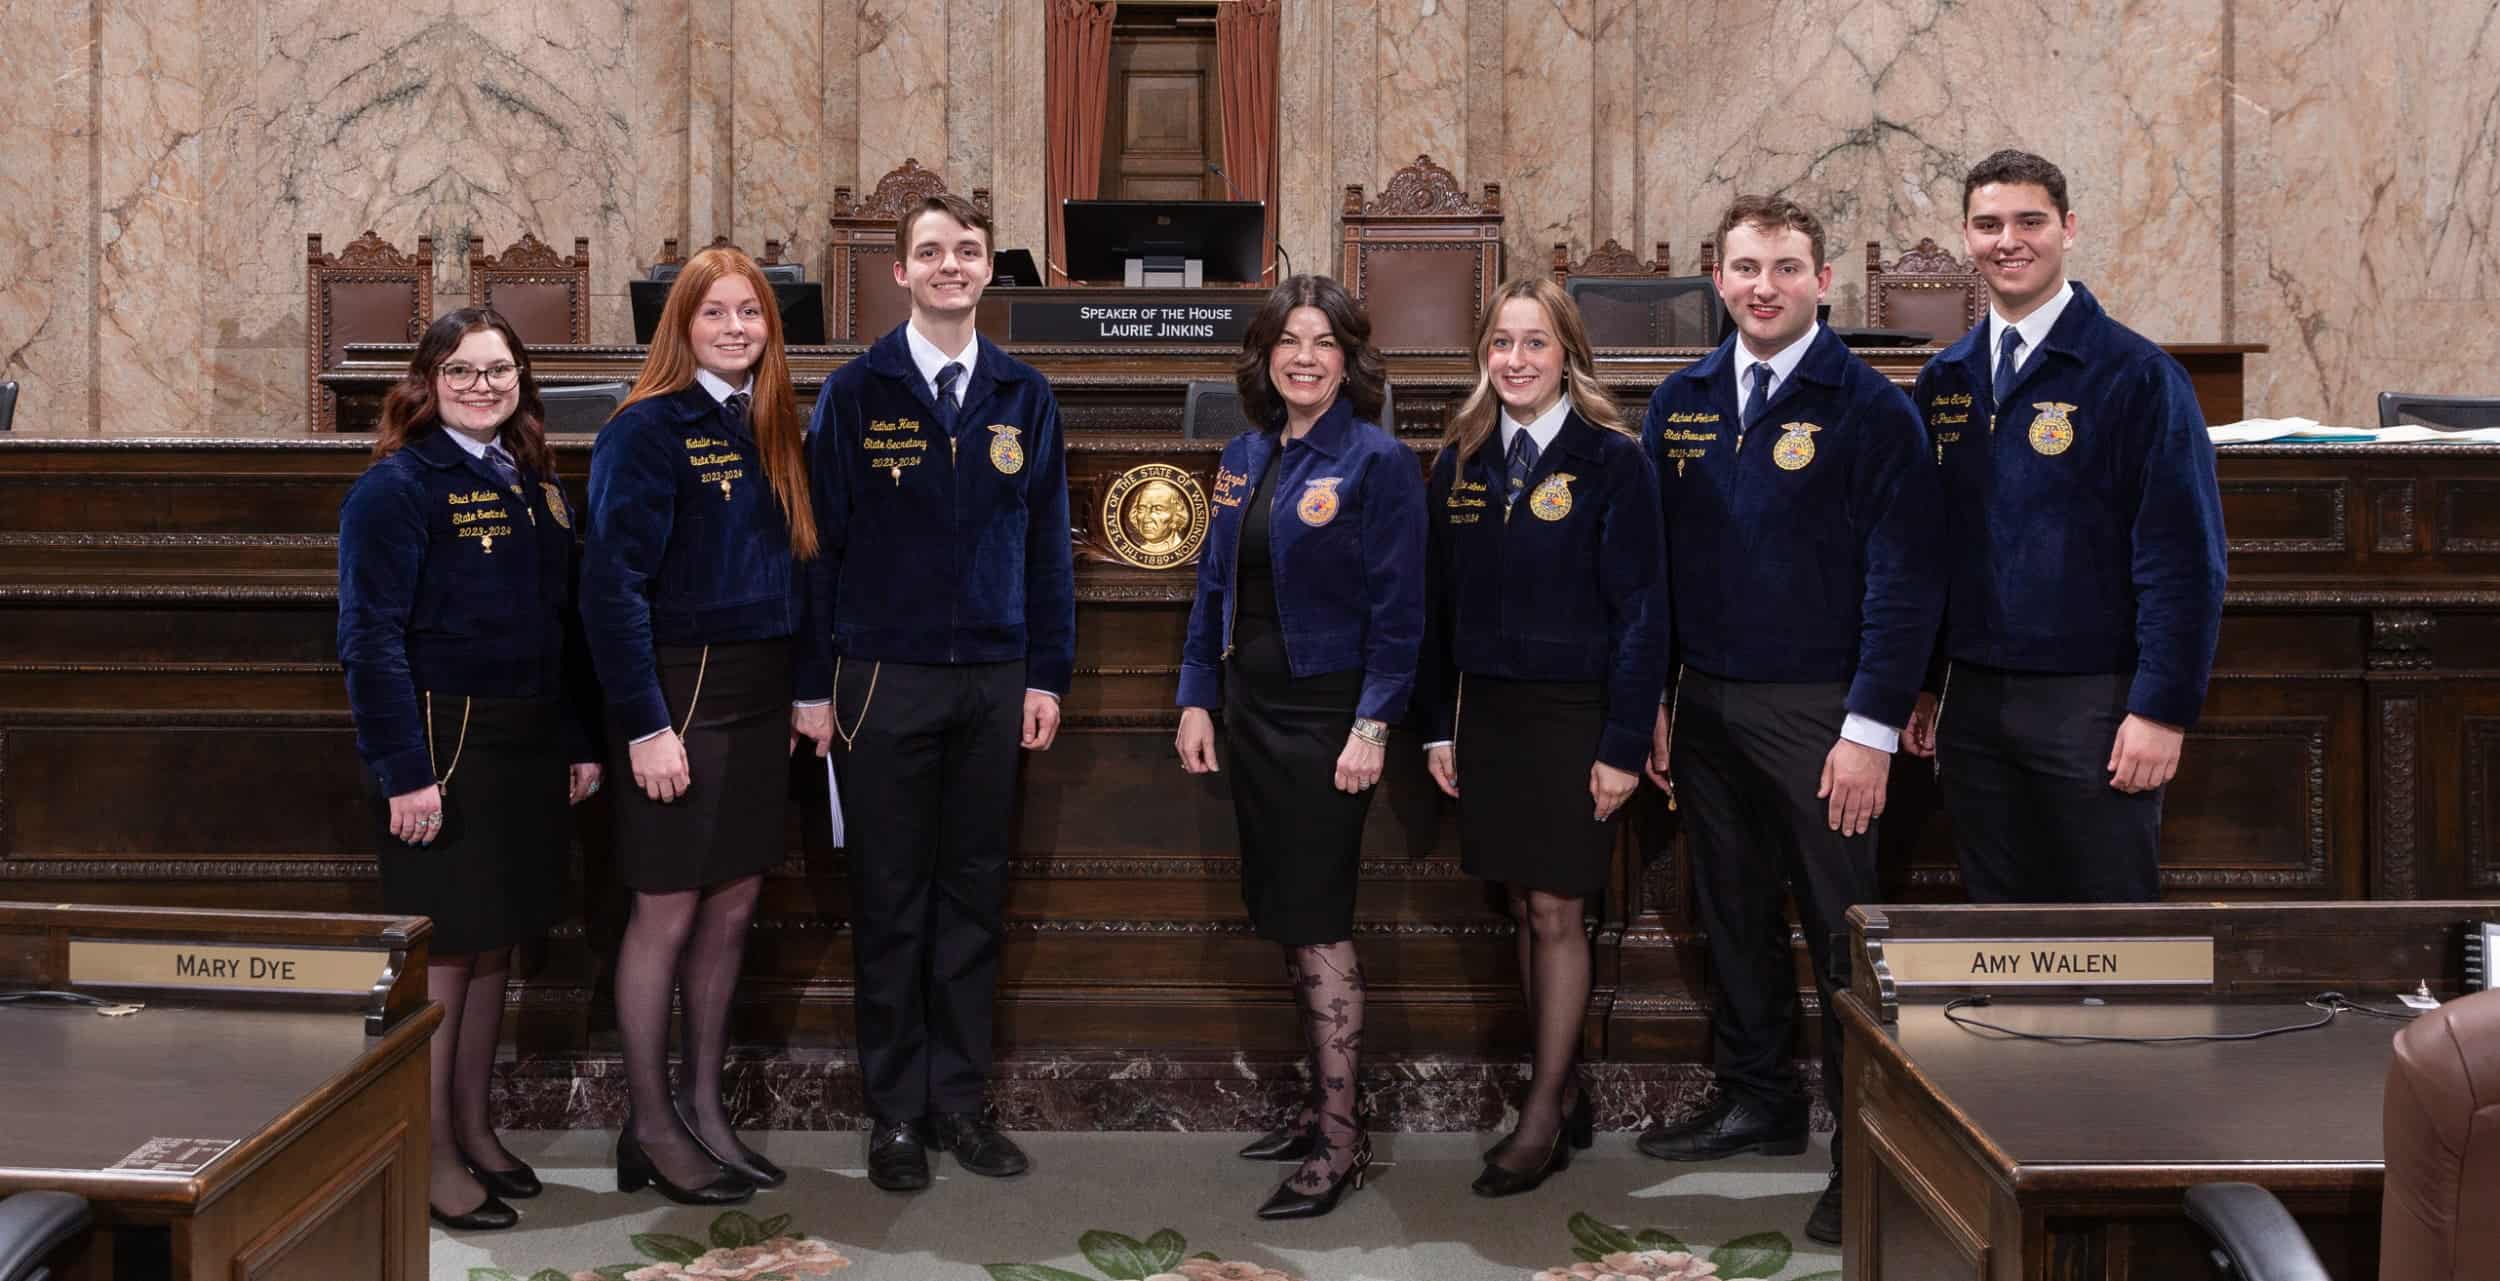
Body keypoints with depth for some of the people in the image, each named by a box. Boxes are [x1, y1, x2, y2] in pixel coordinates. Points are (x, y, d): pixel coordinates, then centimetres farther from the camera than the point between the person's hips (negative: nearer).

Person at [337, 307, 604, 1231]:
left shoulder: (536, 485, 11)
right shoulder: (397, 486, -10)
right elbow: (371, 636, -16)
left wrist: (581, 740, 9)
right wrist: (405, 771, -20)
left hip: (531, 743, 7)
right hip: (443, 743, -7)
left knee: (497, 940, 14)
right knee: (443, 946, 1)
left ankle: (474, 1126, 28)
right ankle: (432, 1156, 12)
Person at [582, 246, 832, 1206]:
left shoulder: (770, 427, 11)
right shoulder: (649, 429, -11)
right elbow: (613, 585, -15)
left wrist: (810, 690, 9)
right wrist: (644, 725, -19)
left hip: (759, 694, 7)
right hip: (683, 692, -7)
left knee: (732, 908, 12)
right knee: (668, 913, 1)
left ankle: (704, 1107, 25)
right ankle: (649, 1128, 14)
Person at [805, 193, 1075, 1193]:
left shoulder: (1024, 397, 7)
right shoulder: (855, 394, 0)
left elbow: (1048, 544, 9)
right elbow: (820, 541, -1)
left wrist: (1047, 676, 4)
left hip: (993, 684, 3)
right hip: (887, 681, -2)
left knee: (974, 896, 9)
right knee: (891, 902, 5)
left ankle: (961, 1097, 20)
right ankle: (895, 1109, 16)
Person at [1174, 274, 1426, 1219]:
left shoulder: (1376, 460, -10)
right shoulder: (1245, 456, 10)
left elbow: (1398, 609, -13)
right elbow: (1215, 585, 14)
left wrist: (1373, 727, -18)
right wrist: (1198, 699, 7)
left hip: (1326, 716, -7)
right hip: (1251, 709, 7)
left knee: (1318, 926, -5)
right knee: (1281, 920, 13)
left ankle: (1341, 1142, 4)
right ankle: (1322, 1102, 26)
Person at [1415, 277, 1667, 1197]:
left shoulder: (1612, 459, -7)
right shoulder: (1460, 463, 7)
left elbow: (1640, 612, -9)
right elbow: (1439, 603, 10)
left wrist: (1624, 745, -13)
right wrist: (1439, 728, 6)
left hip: (1575, 715, -5)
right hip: (1487, 712, 5)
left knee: (1557, 913, -1)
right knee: (1525, 912, 10)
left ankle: (1542, 1118, 8)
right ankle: (1565, 1094, 22)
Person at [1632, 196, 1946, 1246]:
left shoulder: (1871, 409, -7)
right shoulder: (1679, 404, 8)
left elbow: (1903, 578, -11)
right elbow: (1654, 560, 11)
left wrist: (1873, 728, -15)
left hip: (1819, 712, -5)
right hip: (1707, 707, 5)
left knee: (1843, 932, 1)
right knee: (1733, 916, 15)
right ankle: (1757, 1102, 31)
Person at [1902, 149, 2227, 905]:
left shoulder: (2135, 375, -8)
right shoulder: (1944, 382, 9)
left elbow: (2183, 557, -11)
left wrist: (2164, 710, -16)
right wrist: (1921, 685, 11)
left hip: (2092, 701, -5)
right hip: (1974, 701, 5)